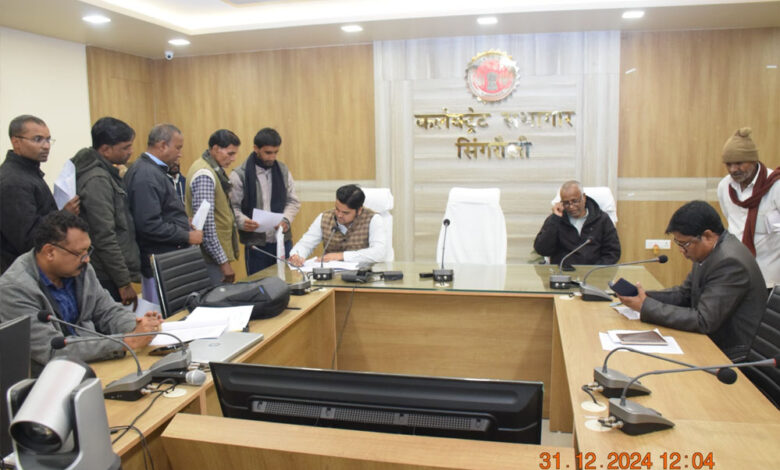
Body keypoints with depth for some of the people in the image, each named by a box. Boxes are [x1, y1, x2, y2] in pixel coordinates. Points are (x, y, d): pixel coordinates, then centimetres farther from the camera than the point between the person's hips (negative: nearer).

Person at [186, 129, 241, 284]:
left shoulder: (215, 169, 11)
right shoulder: (204, 175, -18)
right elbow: (205, 225, -23)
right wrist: (223, 262, -21)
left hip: (217, 253, 9)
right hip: (212, 258, -9)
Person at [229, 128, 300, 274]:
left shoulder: (283, 171, 7)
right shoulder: (239, 175, -5)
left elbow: (293, 201, 10)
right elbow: (232, 206, -5)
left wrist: (286, 220, -9)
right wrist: (243, 221, -25)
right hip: (255, 244, -3)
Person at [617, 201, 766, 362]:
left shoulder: (730, 262, -25)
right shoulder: (709, 251, 3)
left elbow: (703, 321, -25)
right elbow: (684, 293, 11)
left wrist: (646, 306, -22)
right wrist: (644, 296, -5)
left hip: (732, 357, -8)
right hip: (713, 343, 8)